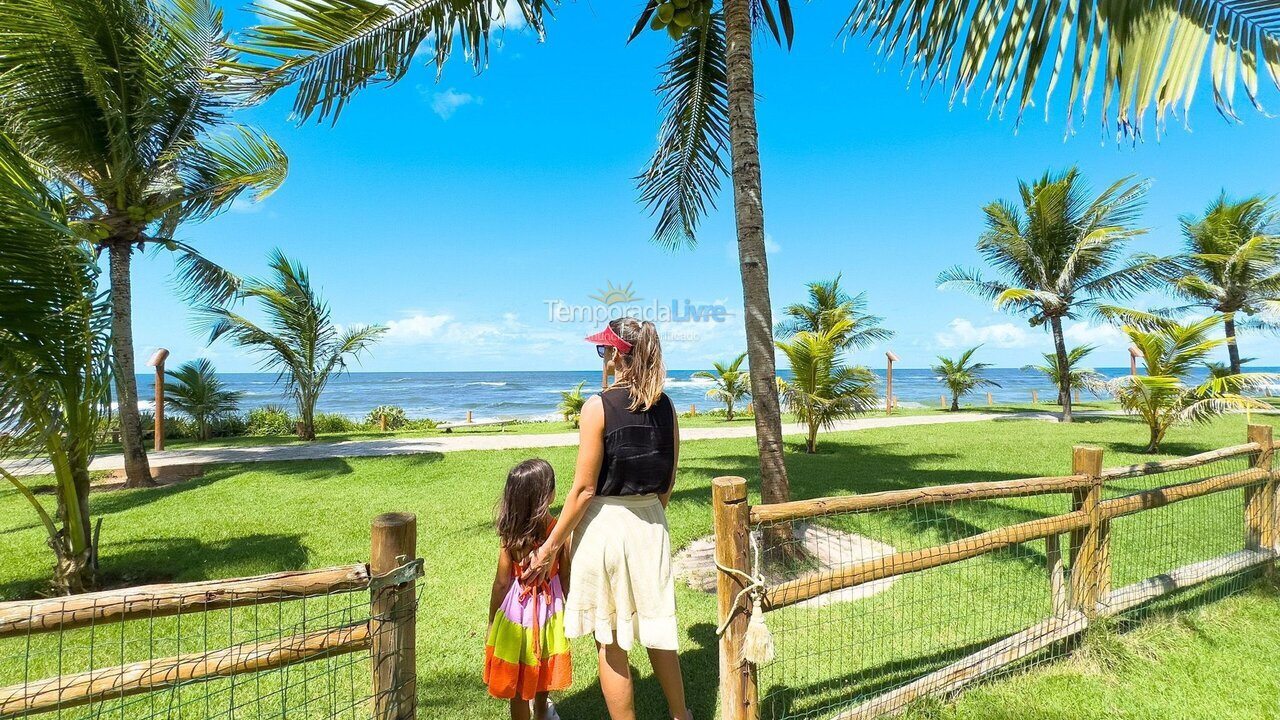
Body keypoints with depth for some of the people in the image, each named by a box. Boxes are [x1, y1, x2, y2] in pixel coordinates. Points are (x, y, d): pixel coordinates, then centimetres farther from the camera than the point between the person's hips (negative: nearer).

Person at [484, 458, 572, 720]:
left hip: (517, 610, -3)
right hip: (549, 607, 3)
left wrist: (491, 621, 2)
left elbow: (502, 583, -13)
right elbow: (566, 576, -7)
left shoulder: (511, 536, -20)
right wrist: (569, 608, 10)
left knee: (518, 682, 15)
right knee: (542, 667, 28)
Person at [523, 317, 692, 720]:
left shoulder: (599, 407, -15)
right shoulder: (665, 407, 1)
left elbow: (584, 489, -15)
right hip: (651, 524, 6)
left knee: (610, 641, 10)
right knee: (656, 628, 23)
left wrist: (551, 546, -6)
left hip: (604, 524, -6)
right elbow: (668, 482, 8)